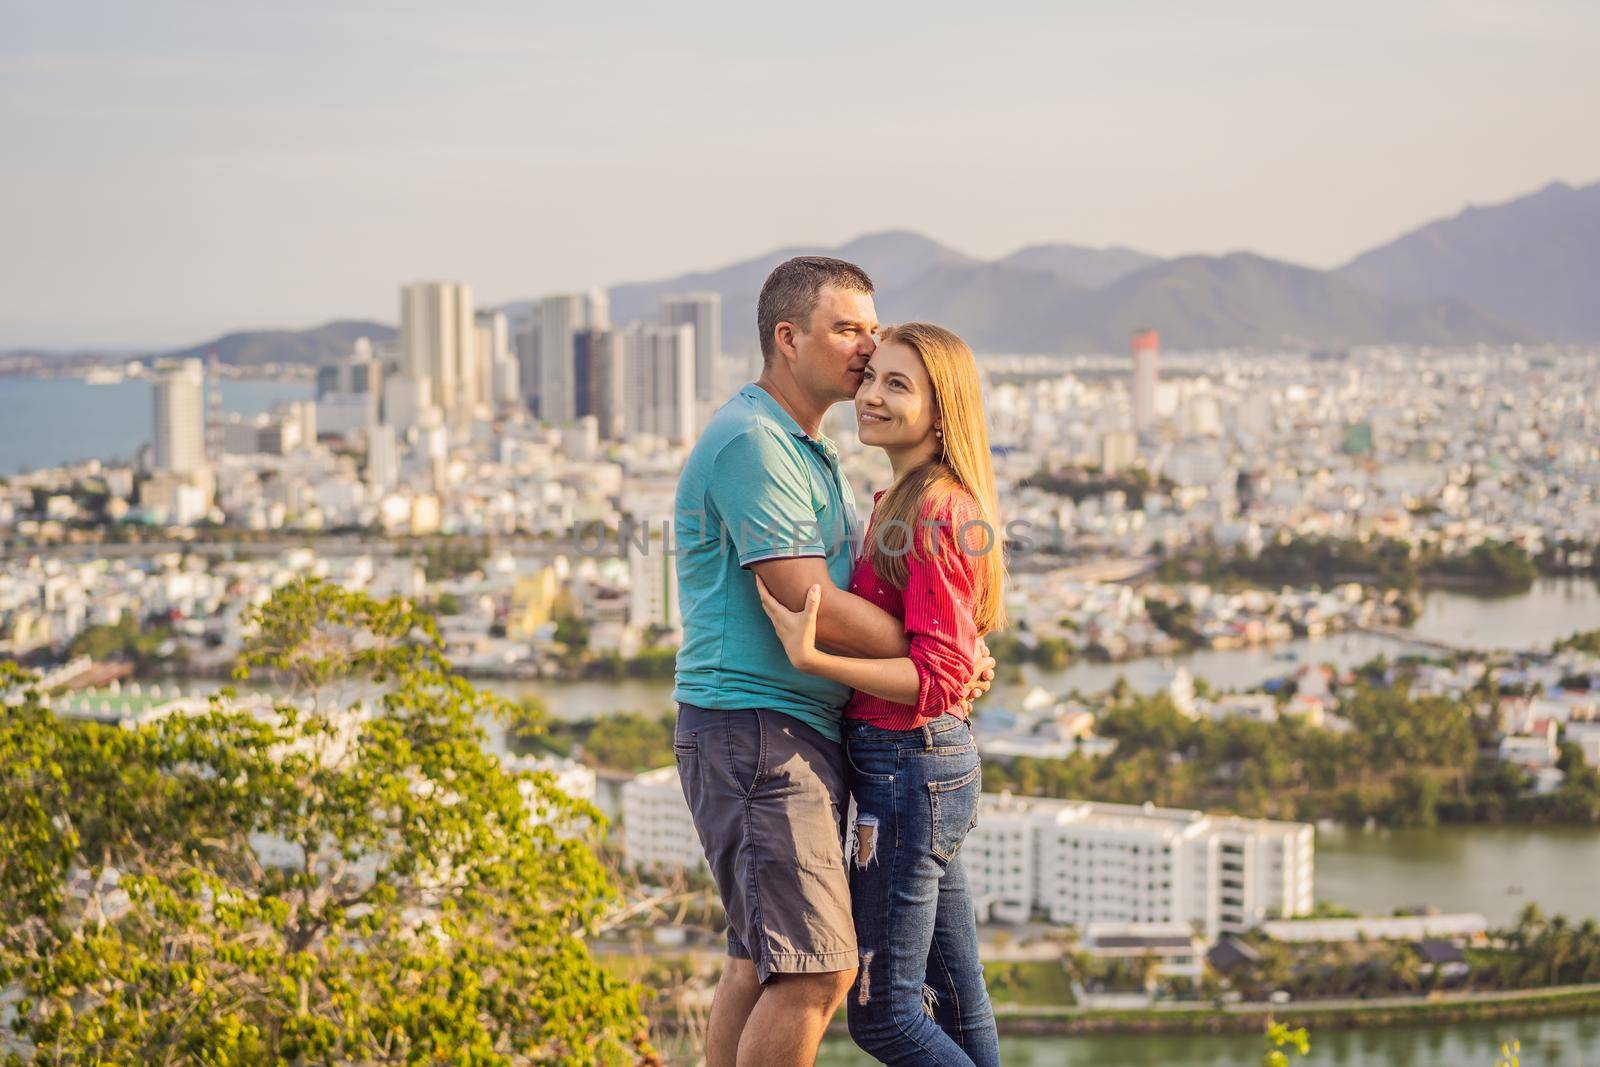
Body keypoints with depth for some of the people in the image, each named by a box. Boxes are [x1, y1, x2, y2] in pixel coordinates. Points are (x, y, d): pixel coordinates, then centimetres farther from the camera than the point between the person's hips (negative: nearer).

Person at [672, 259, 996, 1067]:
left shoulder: (807, 450, 20)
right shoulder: (751, 441, -14)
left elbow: (852, 589, 22)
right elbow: (811, 607, -20)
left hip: (801, 734, 11)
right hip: (757, 731, -11)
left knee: (760, 961, 14)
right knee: (817, 969, -12)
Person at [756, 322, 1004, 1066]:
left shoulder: (934, 515, -17)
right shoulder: (906, 503, 13)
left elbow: (935, 678, -22)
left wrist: (813, 660, -30)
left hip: (911, 767, -10)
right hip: (935, 762, 10)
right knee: (955, 1003, 14)